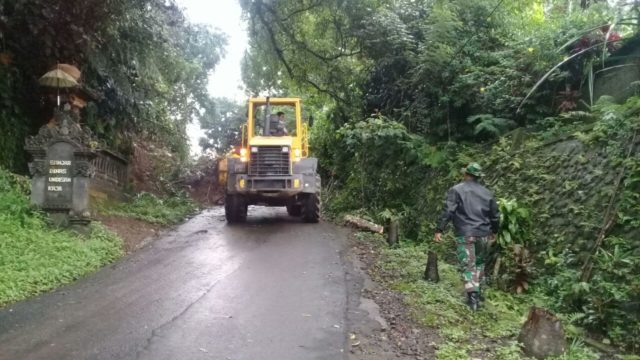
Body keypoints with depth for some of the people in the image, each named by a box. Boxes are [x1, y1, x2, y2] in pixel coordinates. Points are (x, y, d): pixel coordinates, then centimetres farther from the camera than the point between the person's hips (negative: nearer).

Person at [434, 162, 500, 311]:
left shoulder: (456, 190, -4)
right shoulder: (487, 193, 10)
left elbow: (448, 211, -14)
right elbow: (495, 216, 16)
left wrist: (439, 230, -12)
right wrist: (494, 231, 31)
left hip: (464, 235, -4)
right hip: (483, 235, 4)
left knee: (468, 266, -2)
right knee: (479, 263, 20)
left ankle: (473, 295, -12)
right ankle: (477, 291, 23)